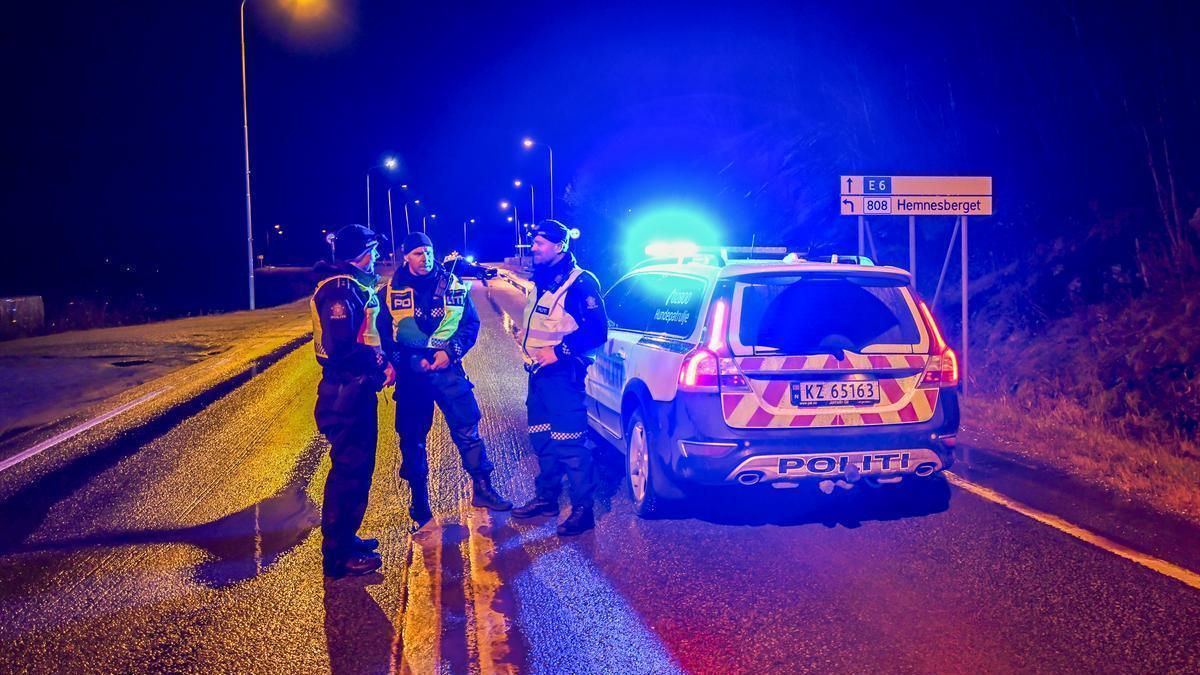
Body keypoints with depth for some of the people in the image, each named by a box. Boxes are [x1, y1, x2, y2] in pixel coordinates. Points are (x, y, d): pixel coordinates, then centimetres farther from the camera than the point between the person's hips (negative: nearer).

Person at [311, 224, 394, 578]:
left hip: (355, 390, 10)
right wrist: (380, 368, -15)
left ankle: (345, 539, 31)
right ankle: (339, 556, 5)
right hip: (347, 392, -10)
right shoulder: (340, 289, -18)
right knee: (349, 471, -3)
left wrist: (382, 360, 4)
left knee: (356, 466, 18)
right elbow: (342, 347, -27)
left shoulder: (357, 285, 14)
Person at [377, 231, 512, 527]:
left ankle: (481, 488, 11)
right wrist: (407, 360, -12)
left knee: (467, 427, -2)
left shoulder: (453, 285, 4)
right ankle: (419, 501, 20)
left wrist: (451, 351, -10)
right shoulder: (392, 291, 0)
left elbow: (471, 323, 5)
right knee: (412, 437, 6)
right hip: (411, 372, 0)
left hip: (448, 367, 0)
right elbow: (382, 333, 0)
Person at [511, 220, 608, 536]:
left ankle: (583, 510, -2)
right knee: (542, 439, 17)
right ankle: (546, 498, 30)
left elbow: (597, 330, -19)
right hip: (538, 372, 9)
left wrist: (559, 350, -22)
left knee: (569, 442, -9)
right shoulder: (541, 280, 15)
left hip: (562, 374, -9)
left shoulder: (580, 282, -12)